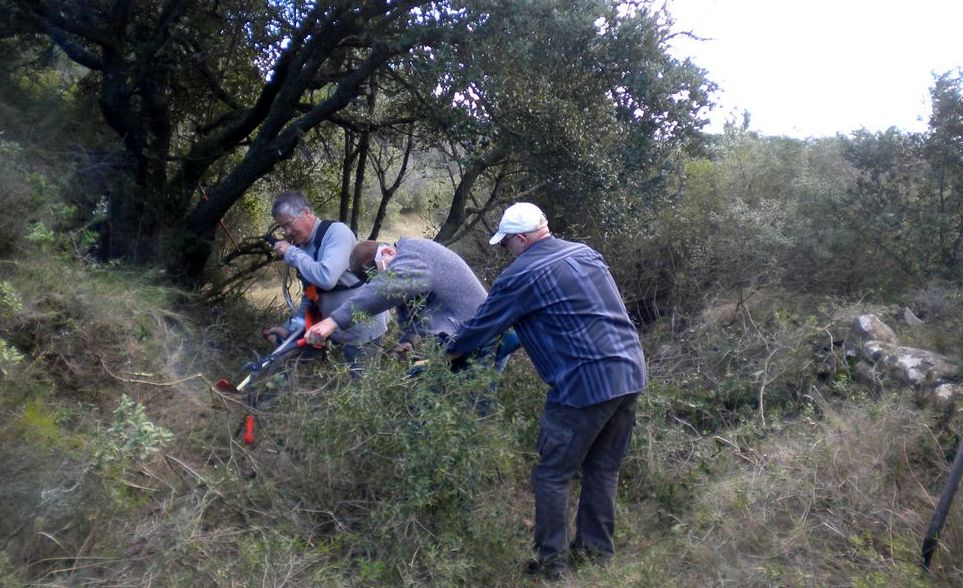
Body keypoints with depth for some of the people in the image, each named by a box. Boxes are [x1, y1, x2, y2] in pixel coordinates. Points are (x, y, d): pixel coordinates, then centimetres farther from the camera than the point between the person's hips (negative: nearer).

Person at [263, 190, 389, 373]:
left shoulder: (337, 232, -17)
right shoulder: (303, 246, 6)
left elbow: (326, 278, -33)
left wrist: (292, 253, -19)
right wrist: (290, 328, 5)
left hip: (361, 332, -8)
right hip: (334, 332, 8)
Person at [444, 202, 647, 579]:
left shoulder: (521, 275, -7)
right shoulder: (585, 253, 15)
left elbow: (481, 327, 1)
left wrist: (445, 354, 19)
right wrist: (520, 335, 33)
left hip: (586, 383, -8)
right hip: (630, 373, 8)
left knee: (552, 475, 5)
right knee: (603, 468, 19)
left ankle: (552, 563, 13)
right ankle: (597, 550, 30)